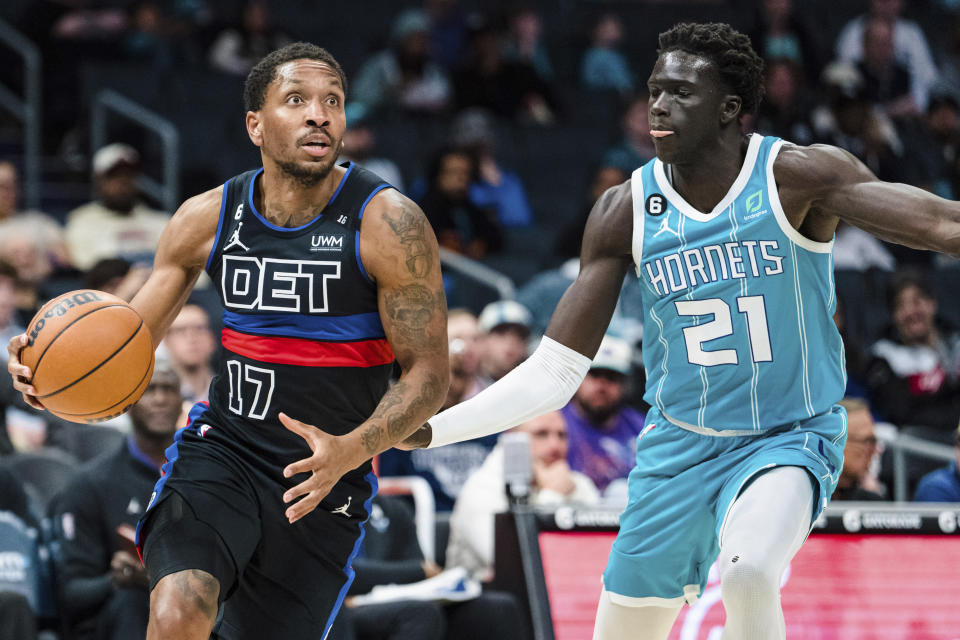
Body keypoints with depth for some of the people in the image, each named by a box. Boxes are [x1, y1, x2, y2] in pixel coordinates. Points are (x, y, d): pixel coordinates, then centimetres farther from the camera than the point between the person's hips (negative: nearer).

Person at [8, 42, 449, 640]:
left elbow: (429, 371, -10)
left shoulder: (388, 223, -12)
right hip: (221, 450, 1)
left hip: (325, 479, -1)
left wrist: (350, 451, -28)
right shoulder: (207, 218, -1)